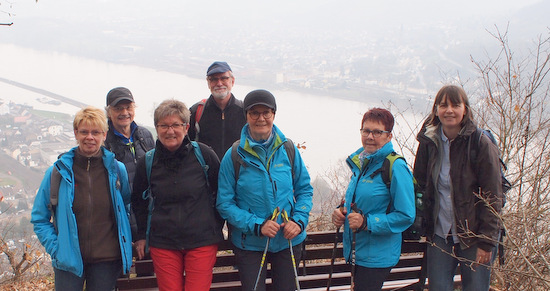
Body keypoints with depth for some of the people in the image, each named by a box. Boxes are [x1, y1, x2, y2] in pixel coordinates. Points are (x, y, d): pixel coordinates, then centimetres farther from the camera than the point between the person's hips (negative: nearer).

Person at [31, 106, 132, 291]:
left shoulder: (116, 170, 2)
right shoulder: (58, 171, -2)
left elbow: (128, 206, 17)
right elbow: (39, 218, 6)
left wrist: (125, 242, 8)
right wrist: (55, 248, -5)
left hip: (107, 261, 1)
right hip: (68, 260, -1)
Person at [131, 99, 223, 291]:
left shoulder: (203, 154, -4)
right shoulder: (147, 162, 3)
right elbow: (138, 201, 19)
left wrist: (217, 225, 7)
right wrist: (141, 235, 16)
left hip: (202, 241, -2)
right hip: (162, 244, 2)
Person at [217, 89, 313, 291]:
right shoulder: (234, 155, -10)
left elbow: (304, 189, 6)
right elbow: (225, 204, -9)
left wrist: (299, 221, -11)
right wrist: (257, 225, -20)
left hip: (288, 240, 2)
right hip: (249, 243, -2)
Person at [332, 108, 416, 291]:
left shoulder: (396, 168, -15)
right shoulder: (359, 163, 11)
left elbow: (406, 216, -18)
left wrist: (366, 222, -22)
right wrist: (342, 212, 3)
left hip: (378, 257, -8)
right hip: (357, 253, 8)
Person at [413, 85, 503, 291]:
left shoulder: (482, 144, -10)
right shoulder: (428, 142, 3)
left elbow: (492, 198, -9)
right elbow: (419, 185, 12)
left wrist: (486, 242, -12)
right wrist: (424, 229, 5)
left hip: (473, 237, -4)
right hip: (440, 234, 4)